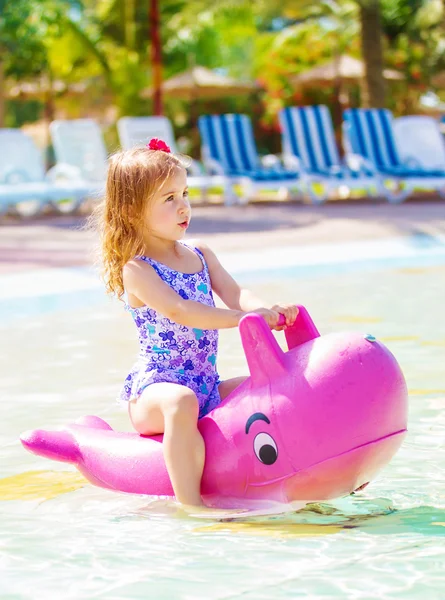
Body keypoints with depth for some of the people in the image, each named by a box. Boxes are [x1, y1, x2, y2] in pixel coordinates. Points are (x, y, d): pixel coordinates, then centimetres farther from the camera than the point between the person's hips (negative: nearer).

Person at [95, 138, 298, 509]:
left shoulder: (200, 255, 14)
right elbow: (177, 310, -26)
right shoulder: (135, 269, -10)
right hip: (155, 388, -8)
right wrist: (241, 317, -36)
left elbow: (234, 294, 1)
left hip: (208, 386, 8)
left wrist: (268, 311, -23)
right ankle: (190, 504, -43)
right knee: (181, 401, -40)